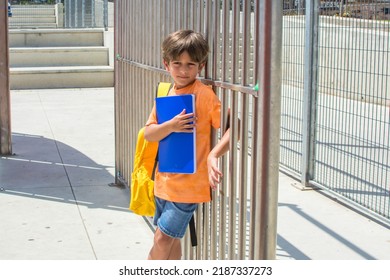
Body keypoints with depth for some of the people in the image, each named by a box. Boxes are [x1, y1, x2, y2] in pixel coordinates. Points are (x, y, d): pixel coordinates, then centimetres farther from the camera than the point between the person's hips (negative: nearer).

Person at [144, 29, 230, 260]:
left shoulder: (204, 94, -13)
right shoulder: (165, 94, 6)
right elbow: (149, 133, 0)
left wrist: (213, 155, -28)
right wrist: (171, 126, -18)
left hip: (189, 183, -7)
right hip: (165, 180, 7)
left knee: (163, 238, -3)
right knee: (170, 238, 17)